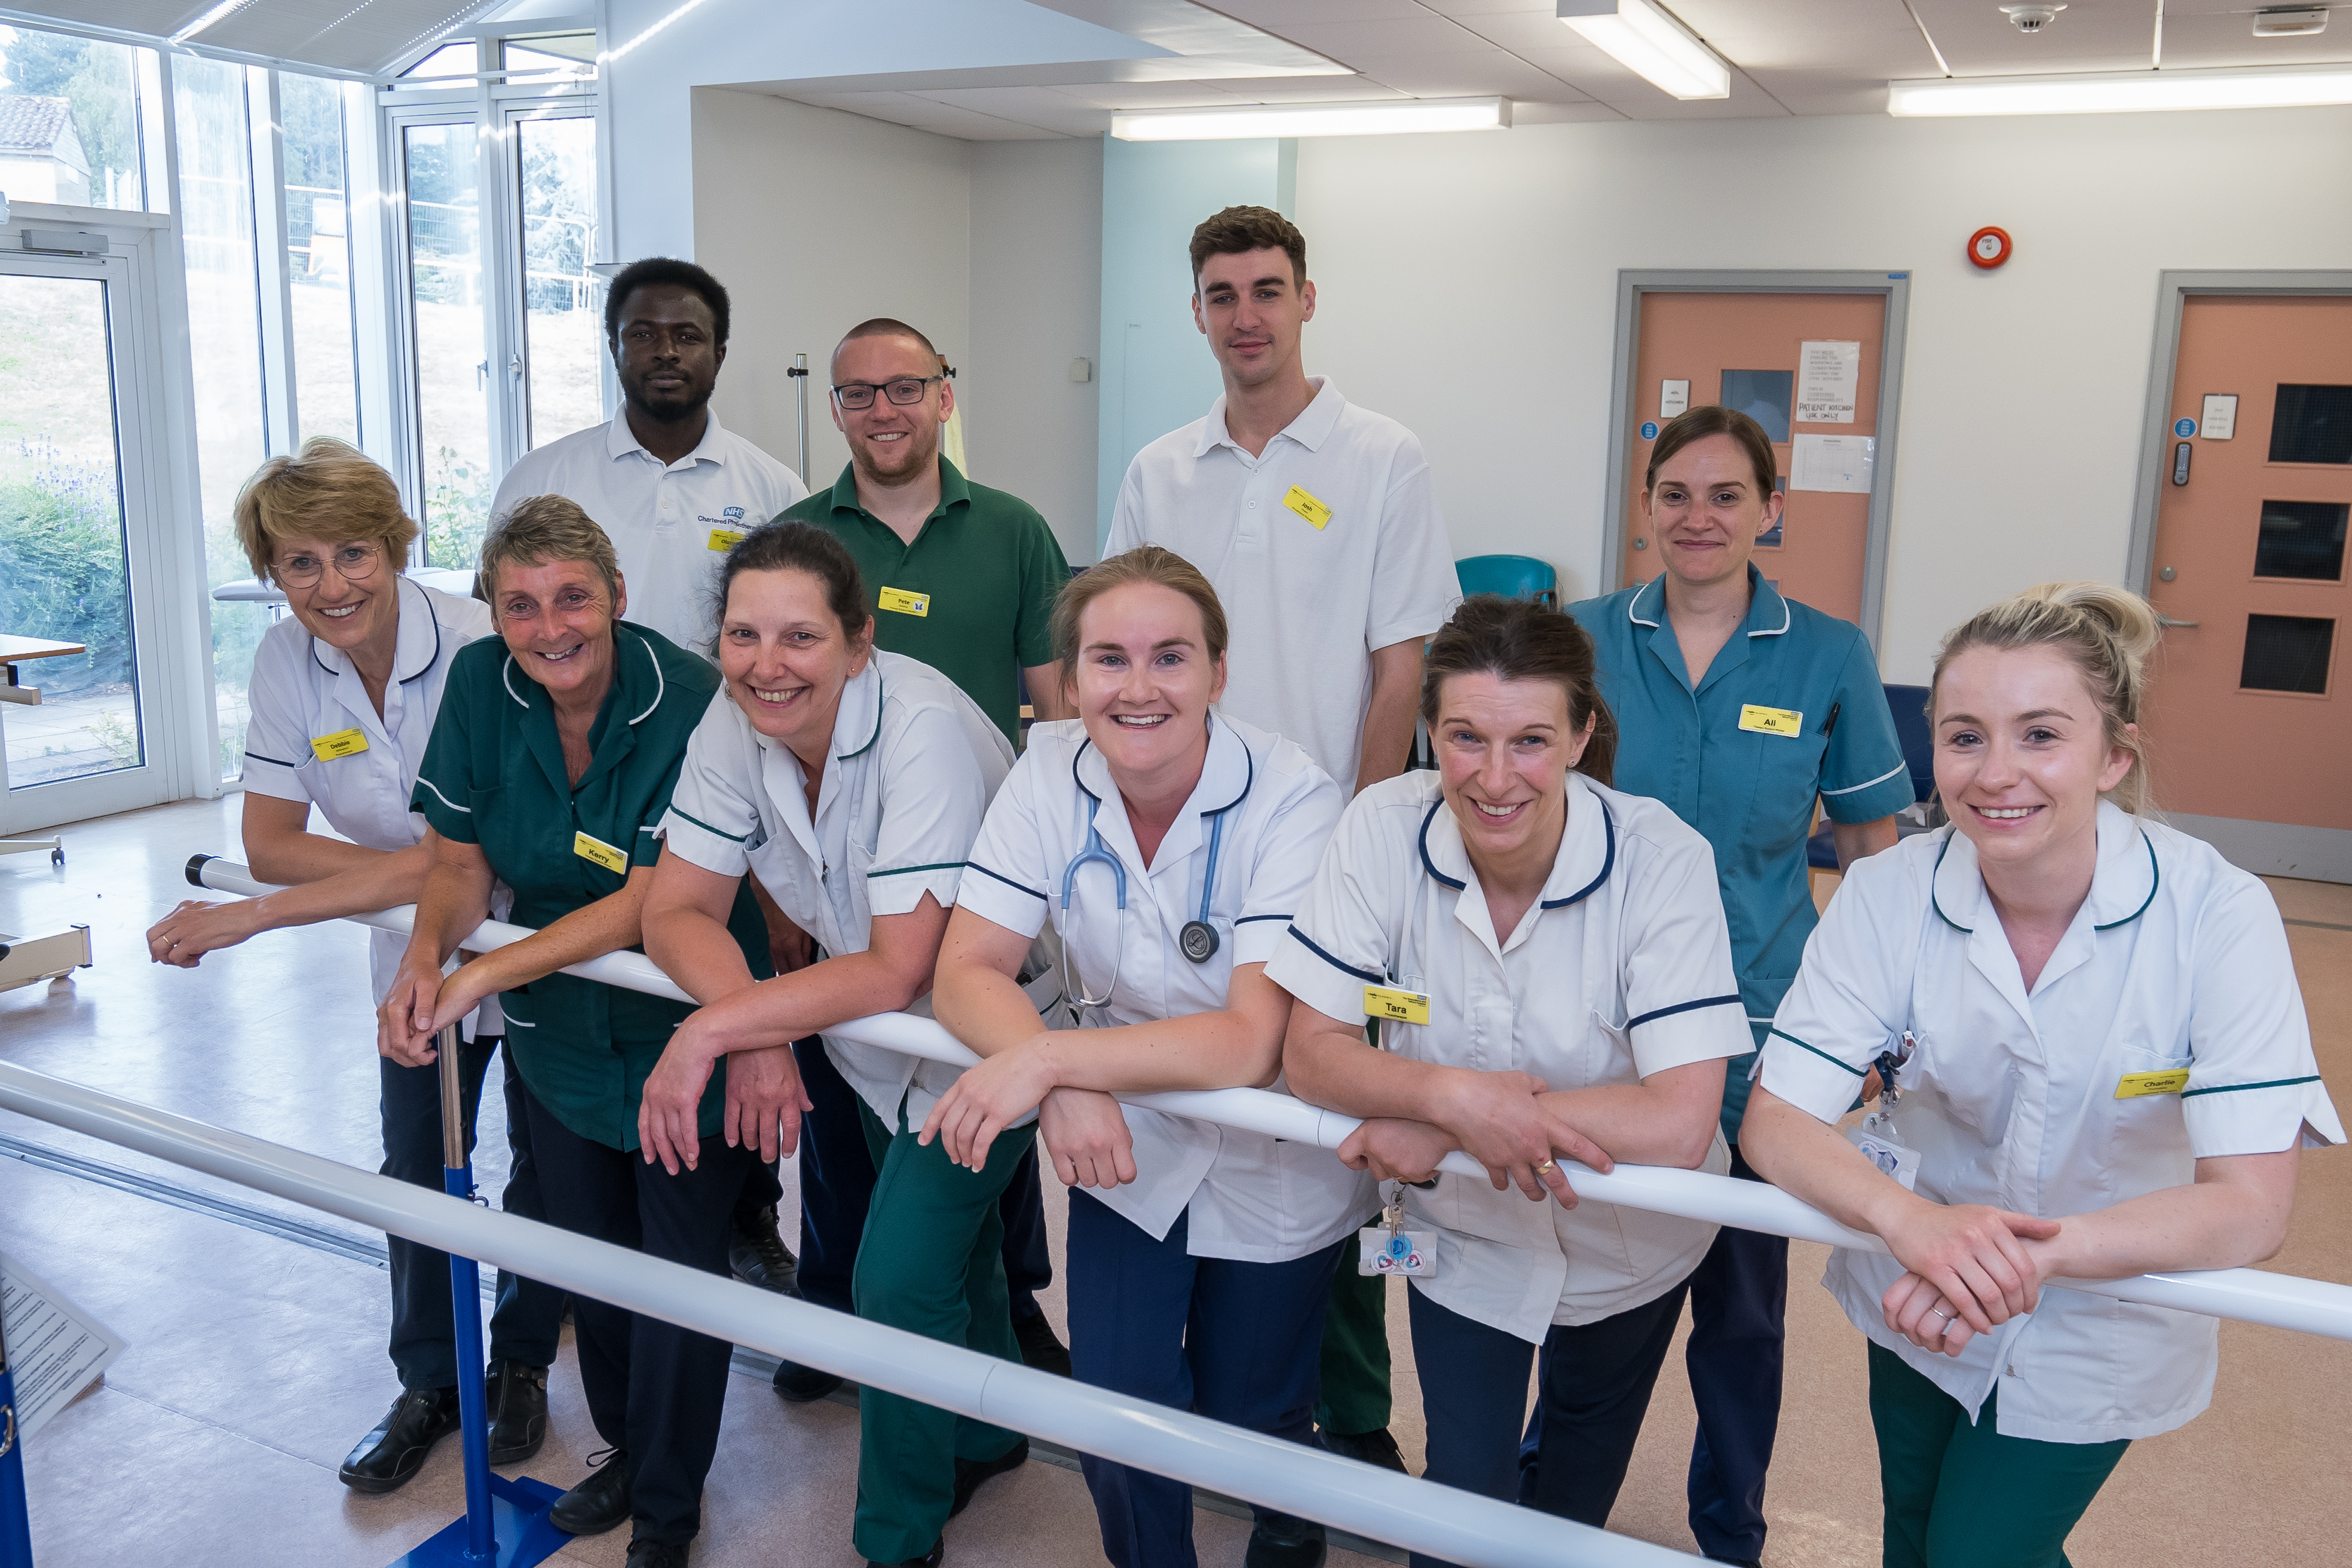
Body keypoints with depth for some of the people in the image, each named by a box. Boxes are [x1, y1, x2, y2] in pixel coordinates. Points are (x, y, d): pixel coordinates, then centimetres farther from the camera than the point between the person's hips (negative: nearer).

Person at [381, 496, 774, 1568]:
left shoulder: (688, 703, -25)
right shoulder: (480, 685, -9)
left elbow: (647, 902, -26)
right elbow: (461, 856, -2)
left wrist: (481, 977, -30)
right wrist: (425, 955, -22)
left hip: (682, 1031, -5)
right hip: (559, 1035, 5)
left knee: (677, 1265, 6)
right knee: (589, 1250, 21)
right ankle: (623, 1446, 47)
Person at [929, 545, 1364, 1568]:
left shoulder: (1290, 802, -25)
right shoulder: (1050, 776, -14)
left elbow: (1251, 1042, -31)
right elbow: (968, 971, -16)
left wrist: (1044, 1059, -39)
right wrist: (1065, 1087, -35)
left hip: (1271, 1175, -2)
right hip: (1127, 1146, 3)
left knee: (1246, 1418, 14)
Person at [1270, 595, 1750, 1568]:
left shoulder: (1660, 861, -29)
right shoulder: (1382, 831, -23)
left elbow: (1679, 1125, -35)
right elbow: (1311, 1051, -20)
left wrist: (1437, 1128, -33)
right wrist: (1454, 1095, -38)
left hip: (1626, 1242, 1)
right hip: (1463, 1234, 0)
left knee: (1587, 1440, 28)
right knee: (1463, 1487, 8)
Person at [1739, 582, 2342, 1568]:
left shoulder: (2218, 914, -24)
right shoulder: (1888, 896, -20)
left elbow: (2250, 1204, -28)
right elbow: (1776, 1119, -22)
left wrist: (2039, 1254, -43)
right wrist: (1907, 1218, -42)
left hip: (2101, 1328, -2)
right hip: (1921, 1304, 2)